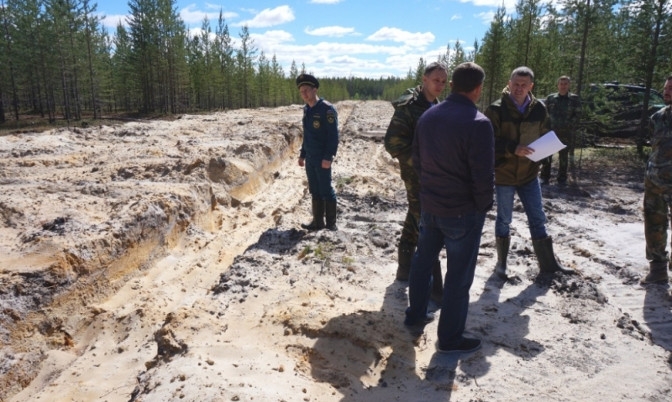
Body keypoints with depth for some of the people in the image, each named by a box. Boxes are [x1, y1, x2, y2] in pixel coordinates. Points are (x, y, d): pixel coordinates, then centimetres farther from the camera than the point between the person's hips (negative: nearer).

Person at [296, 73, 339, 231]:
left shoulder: (327, 109, -13)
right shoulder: (306, 109, 12)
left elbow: (333, 135, -17)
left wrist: (328, 157, -22)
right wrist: (302, 154, 18)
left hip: (322, 159, -8)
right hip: (310, 158, 8)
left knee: (326, 191, -1)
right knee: (315, 191, 12)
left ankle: (331, 224, 8)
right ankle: (317, 221, 21)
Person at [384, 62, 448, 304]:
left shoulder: (436, 107, 12)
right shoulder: (408, 106, -14)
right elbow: (393, 143, -21)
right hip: (416, 175, -8)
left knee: (413, 225, 18)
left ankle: (405, 269, 32)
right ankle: (434, 288, 2)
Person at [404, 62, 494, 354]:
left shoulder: (427, 116, 2)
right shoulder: (478, 123, -20)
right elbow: (483, 176, -20)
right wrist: (483, 207, -3)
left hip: (428, 205, 7)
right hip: (462, 211, -6)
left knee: (422, 261, 21)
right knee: (459, 275, 7)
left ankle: (415, 318, 35)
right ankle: (450, 338, 20)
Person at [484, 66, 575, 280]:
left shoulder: (539, 109, 0)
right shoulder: (496, 110, -13)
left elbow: (545, 136, 14)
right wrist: (513, 148, -27)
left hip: (529, 173, 4)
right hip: (504, 174, -4)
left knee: (538, 219, 11)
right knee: (504, 220, 8)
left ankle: (547, 262, 25)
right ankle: (501, 263, 24)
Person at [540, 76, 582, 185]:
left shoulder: (574, 99, 4)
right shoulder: (550, 98, 7)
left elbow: (577, 115, 2)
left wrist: (569, 125, -10)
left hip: (566, 133, 0)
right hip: (550, 131, 1)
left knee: (564, 156, 6)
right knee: (547, 154, -1)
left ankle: (562, 179, 16)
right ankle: (545, 177, 9)